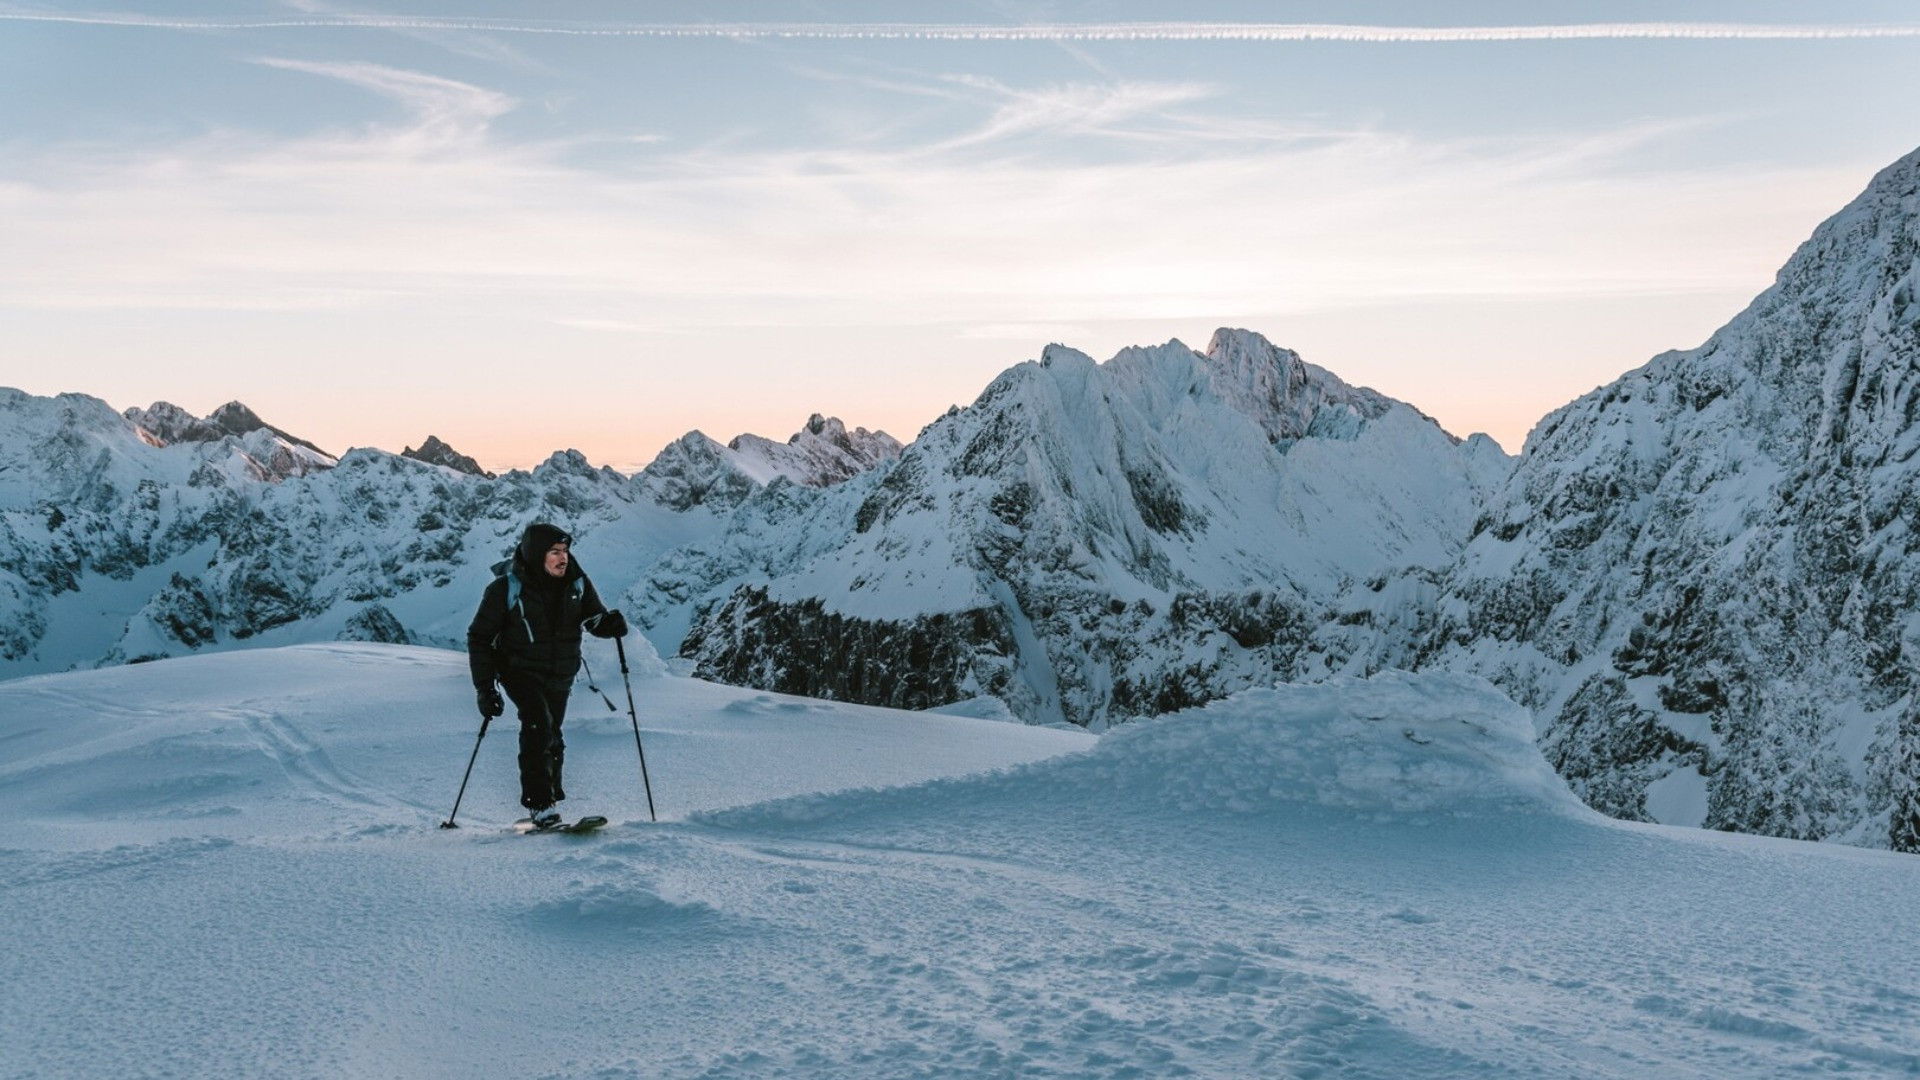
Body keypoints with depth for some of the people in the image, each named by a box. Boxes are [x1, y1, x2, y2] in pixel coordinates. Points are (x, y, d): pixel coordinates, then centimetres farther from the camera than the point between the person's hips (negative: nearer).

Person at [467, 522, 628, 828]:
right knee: (538, 723, -24)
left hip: (560, 675, 4)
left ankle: (551, 793, 34)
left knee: (552, 737, 13)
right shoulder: (506, 588, -16)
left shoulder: (577, 582, -7)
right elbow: (479, 637, -10)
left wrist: (610, 624, -24)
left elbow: (593, 618, 2)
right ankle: (539, 805, -20)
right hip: (520, 670, -4)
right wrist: (485, 687, -16)